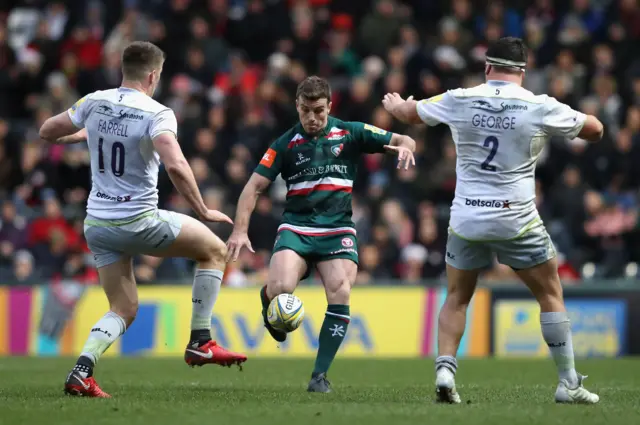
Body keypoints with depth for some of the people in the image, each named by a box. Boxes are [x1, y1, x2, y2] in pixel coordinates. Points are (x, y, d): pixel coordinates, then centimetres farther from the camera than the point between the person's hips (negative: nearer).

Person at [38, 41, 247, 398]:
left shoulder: (94, 103, 1)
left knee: (124, 311, 17)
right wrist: (203, 211, -19)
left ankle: (81, 372, -6)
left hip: (97, 223, 6)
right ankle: (201, 344, 11)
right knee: (215, 250, 14)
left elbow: (47, 132, 13)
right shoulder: (156, 114, -15)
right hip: (138, 221, -6)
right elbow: (176, 165, -30)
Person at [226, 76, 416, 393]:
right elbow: (254, 186, 3)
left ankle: (320, 374, -11)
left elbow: (402, 141, 5)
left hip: (337, 230, 1)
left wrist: (404, 147, -21)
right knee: (281, 288, -27)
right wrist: (240, 230, -8)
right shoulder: (286, 144, 4)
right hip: (296, 229, 0)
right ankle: (268, 303, 13)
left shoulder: (350, 134, 5)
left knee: (340, 294, -21)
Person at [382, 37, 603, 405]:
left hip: (467, 219, 2)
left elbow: (409, 113, 17)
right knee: (551, 295, 11)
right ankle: (569, 383, 8)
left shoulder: (459, 101, 0)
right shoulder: (541, 107, -7)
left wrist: (394, 104, 40)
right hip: (517, 221, -2)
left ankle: (445, 369, 0)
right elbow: (595, 130, 5)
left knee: (457, 298, 18)